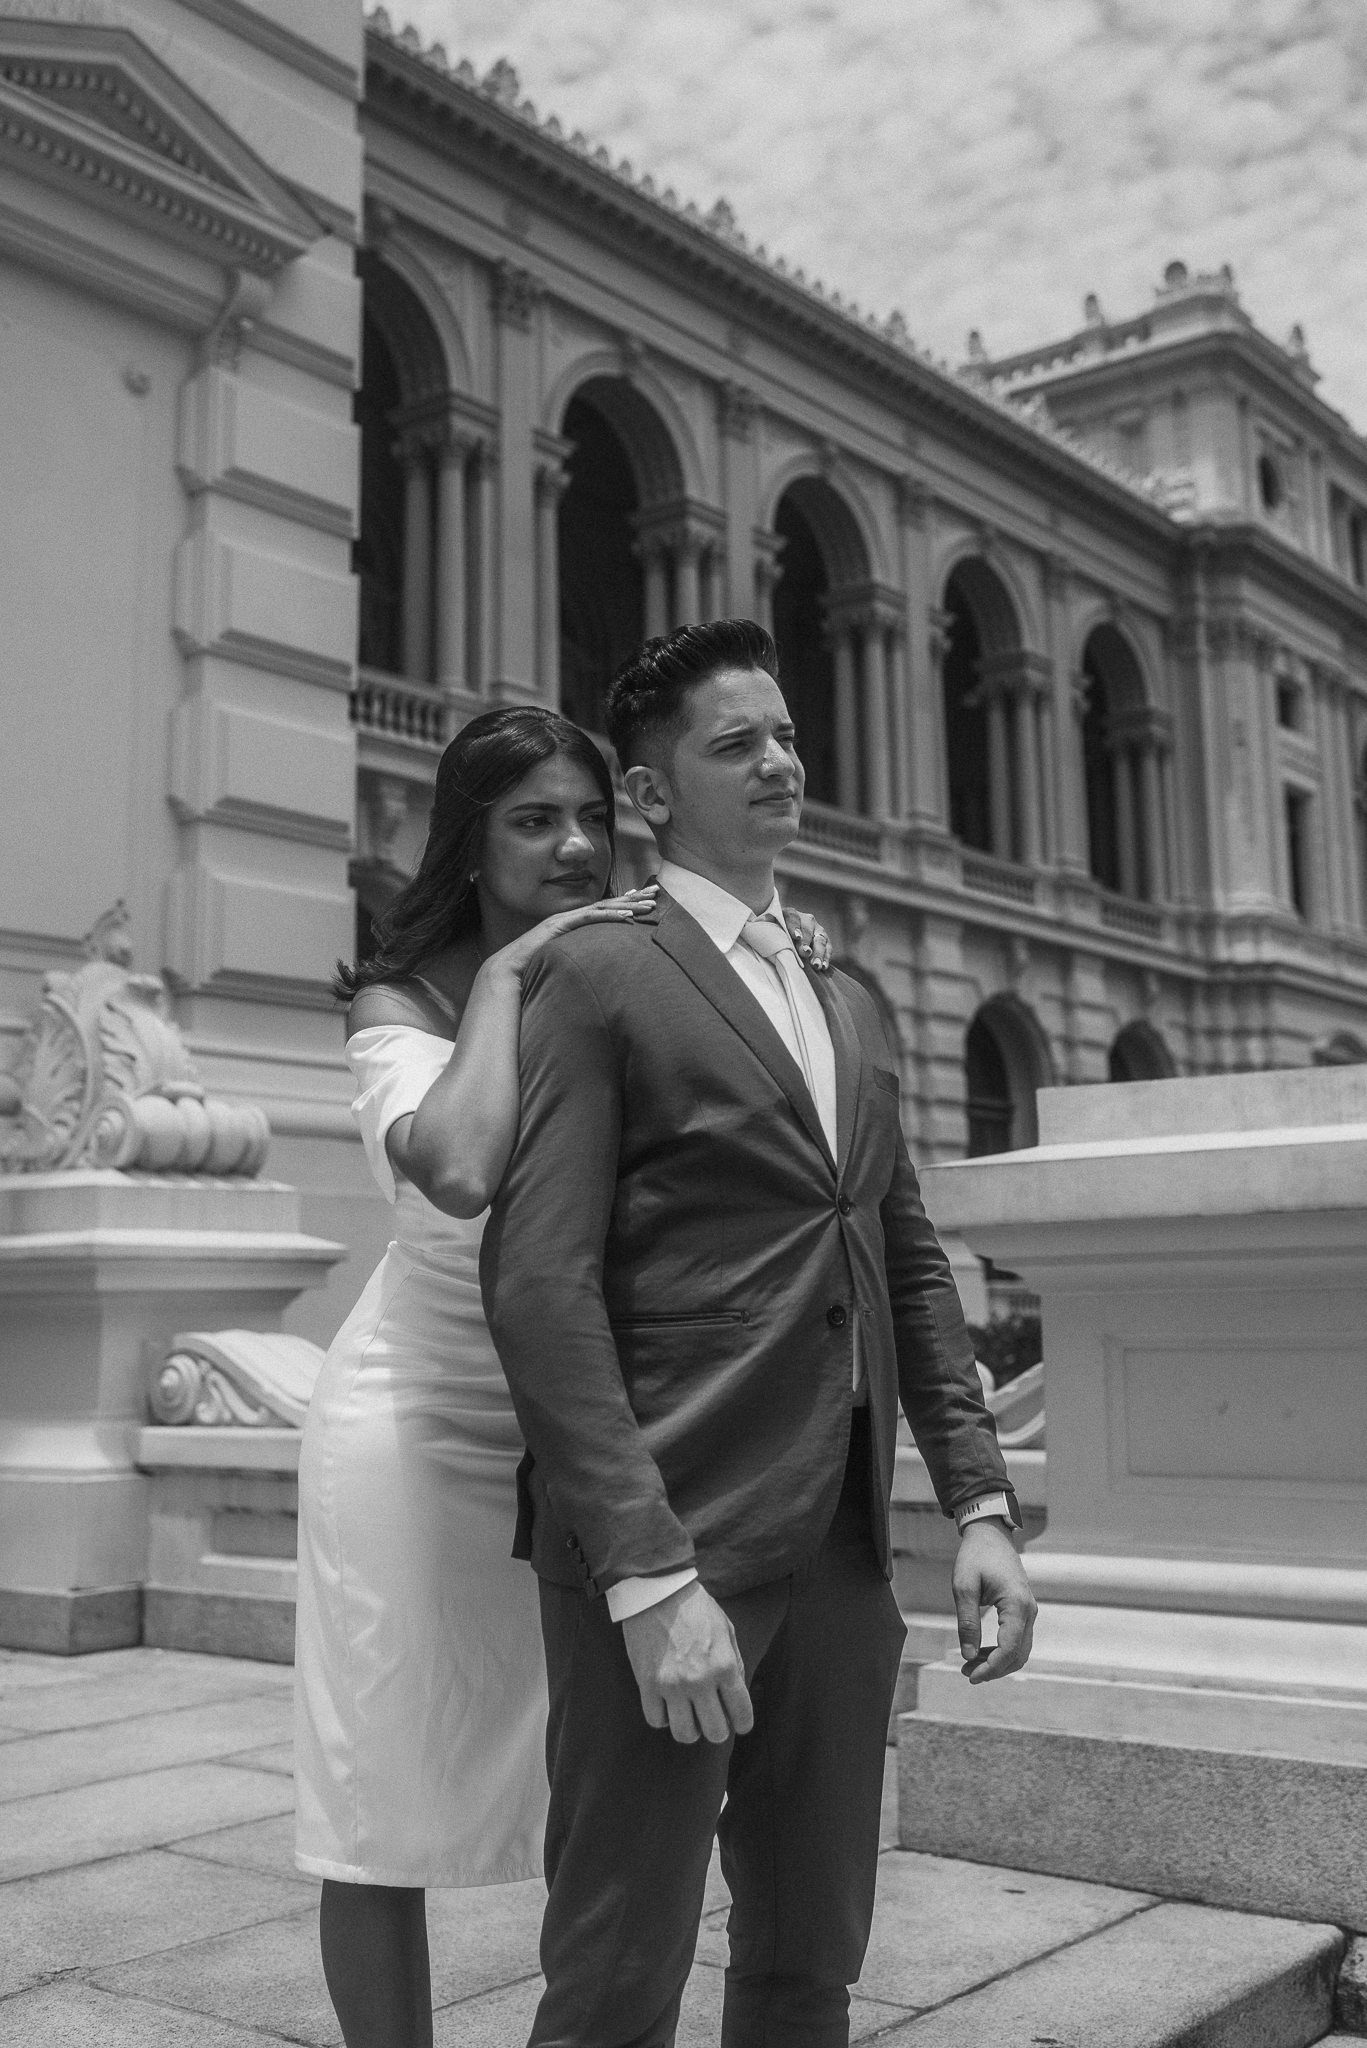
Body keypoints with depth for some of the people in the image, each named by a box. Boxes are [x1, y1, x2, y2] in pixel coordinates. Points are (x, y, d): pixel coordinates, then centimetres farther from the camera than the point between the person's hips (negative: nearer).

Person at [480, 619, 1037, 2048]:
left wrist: (980, 1502, 8)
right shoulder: (595, 977, -5)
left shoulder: (848, 1005, 17)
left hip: (840, 1548, 7)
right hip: (662, 1540, -6)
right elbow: (539, 1284, -14)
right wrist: (650, 1577, -19)